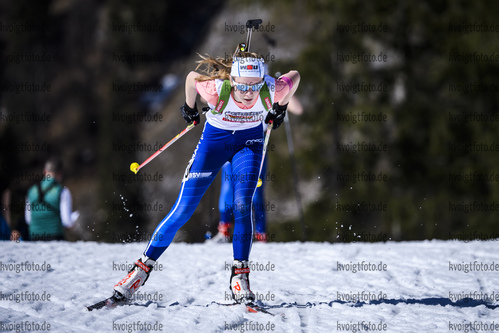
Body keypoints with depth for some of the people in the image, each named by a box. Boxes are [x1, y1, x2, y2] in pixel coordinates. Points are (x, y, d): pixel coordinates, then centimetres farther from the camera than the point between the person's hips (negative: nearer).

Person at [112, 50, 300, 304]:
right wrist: (189, 107, 7)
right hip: (214, 138, -1)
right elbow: (192, 77, -11)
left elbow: (295, 76, -7)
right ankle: (143, 267, 5)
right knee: (183, 209, -4)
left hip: (249, 142, 1)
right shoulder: (216, 89, -34)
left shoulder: (272, 90, -29)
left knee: (242, 205, -19)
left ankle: (239, 276, -12)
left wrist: (280, 109, 8)